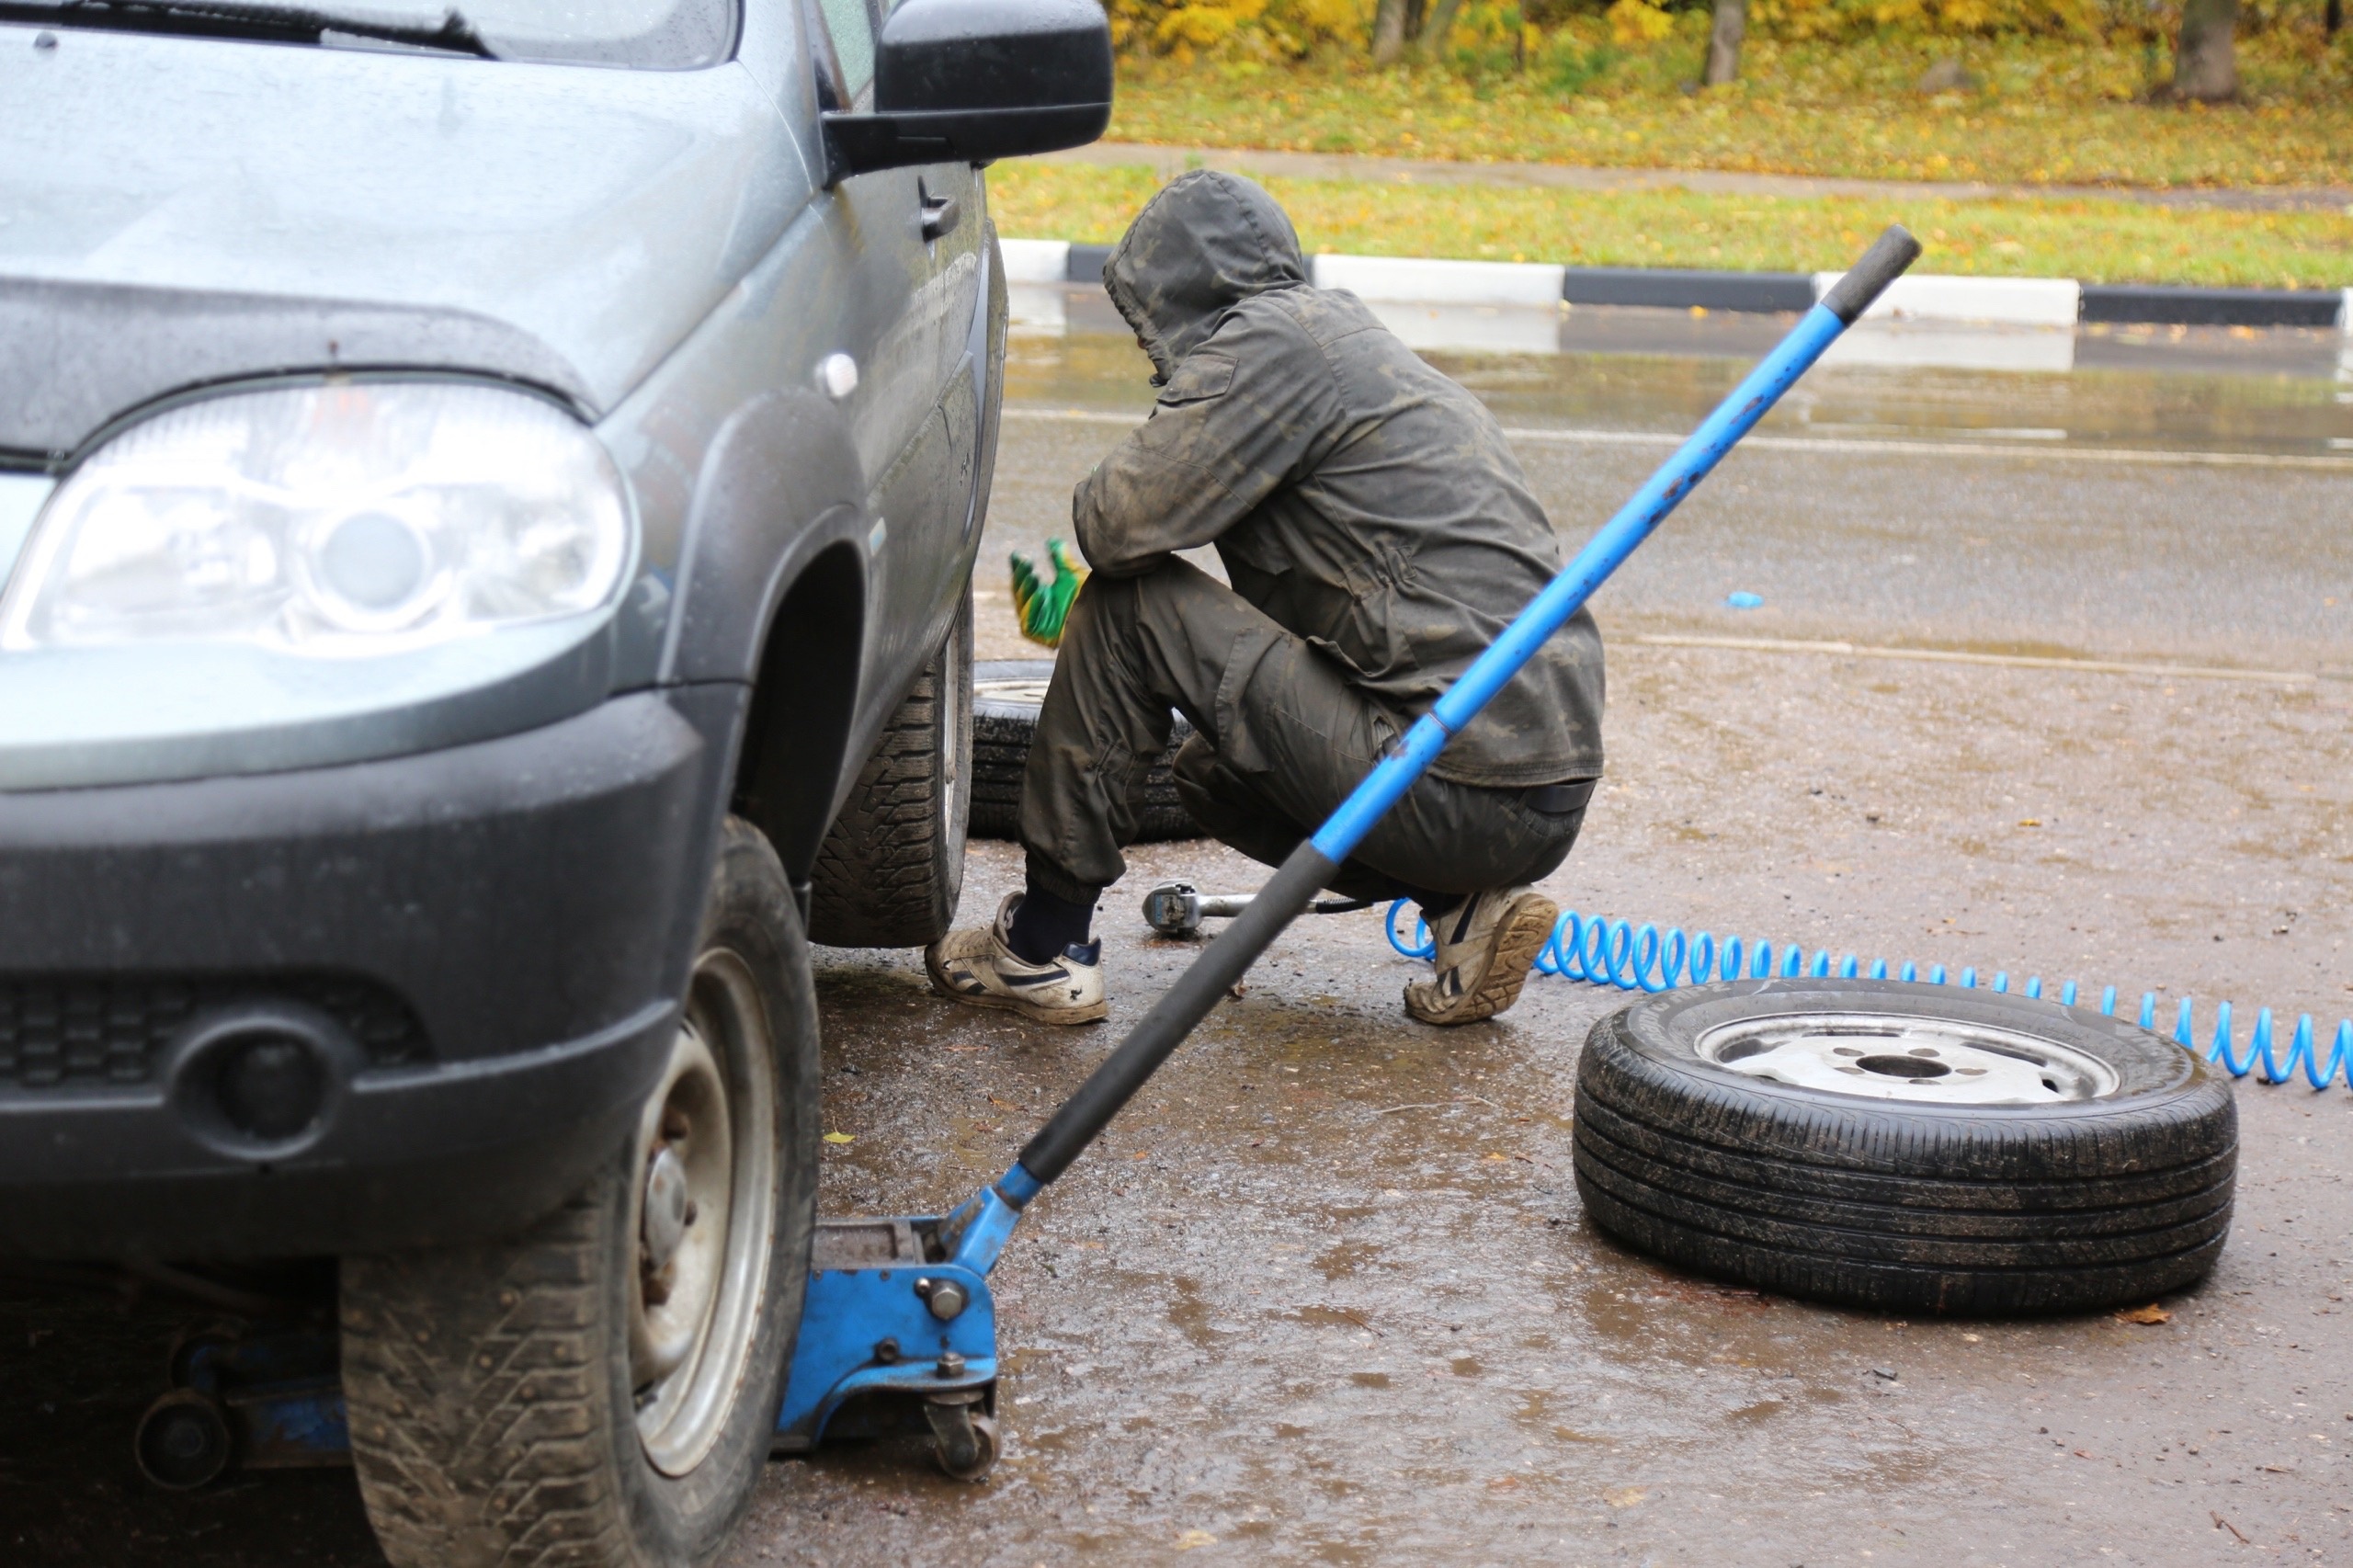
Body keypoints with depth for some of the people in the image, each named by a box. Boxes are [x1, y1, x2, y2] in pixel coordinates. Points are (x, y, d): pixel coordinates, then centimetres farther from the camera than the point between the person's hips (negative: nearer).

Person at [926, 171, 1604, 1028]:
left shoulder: (1271, 340, -6)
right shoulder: (1349, 333, 23)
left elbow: (1120, 526, -12)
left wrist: (1100, 496, 11)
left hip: (1461, 791, -9)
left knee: (1130, 608, -2)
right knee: (1214, 772, 28)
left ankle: (1045, 942, 6)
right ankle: (1465, 907, 11)